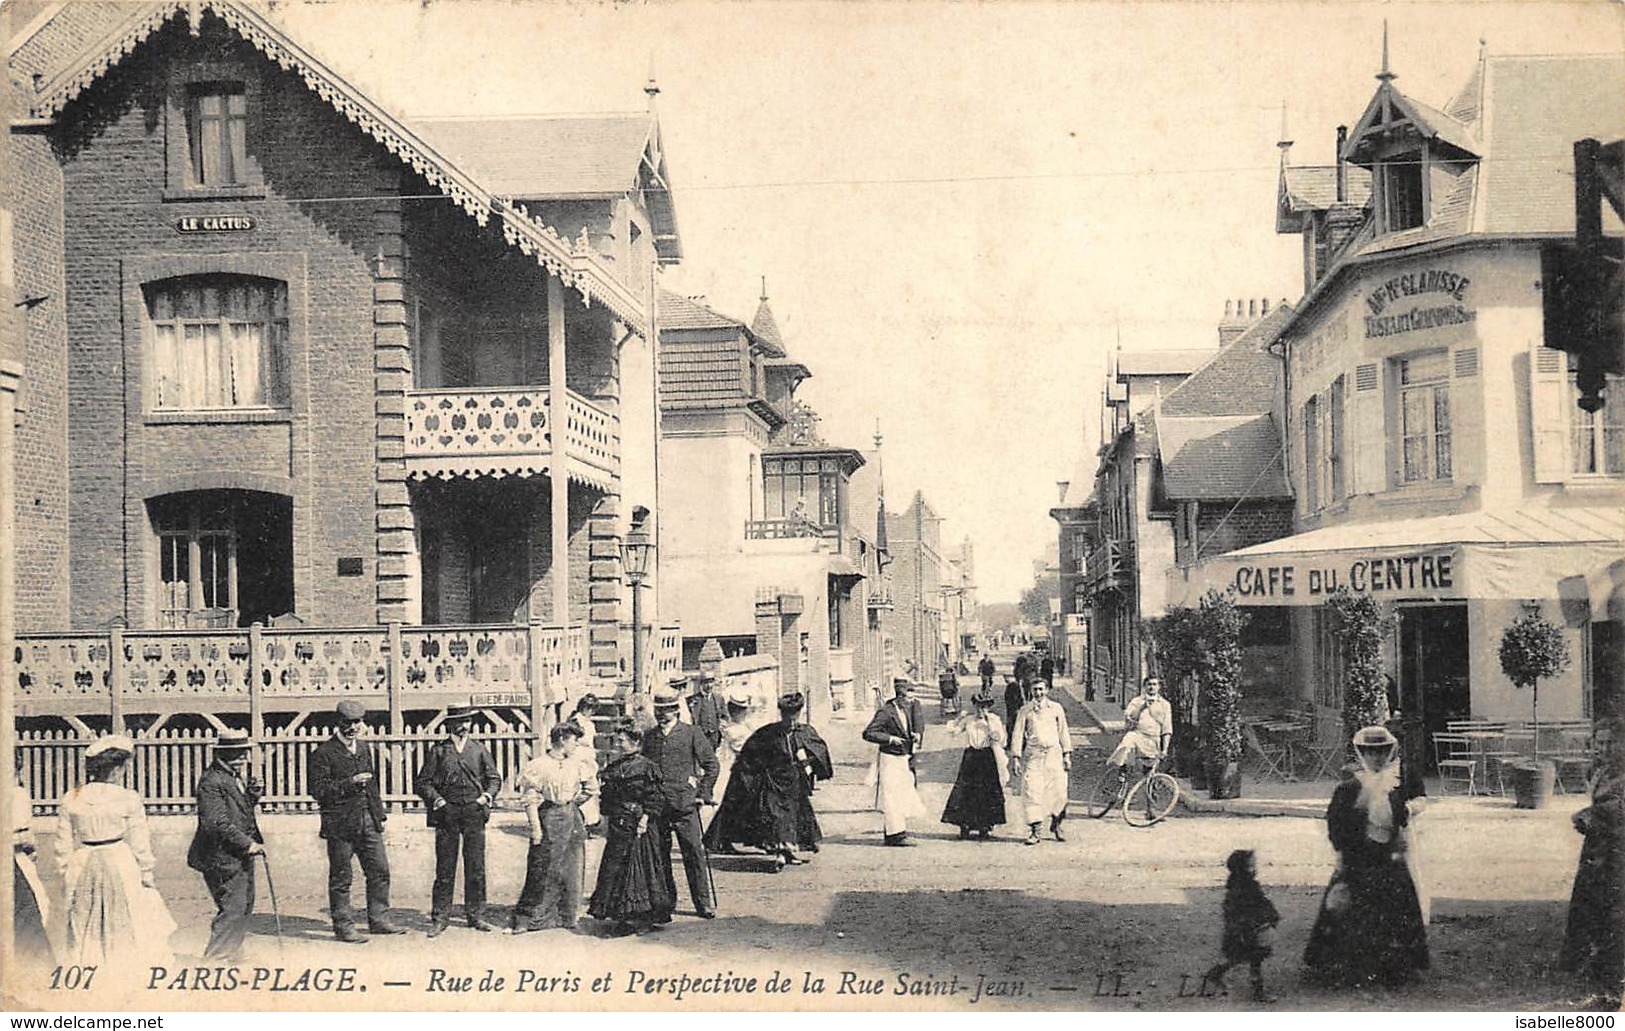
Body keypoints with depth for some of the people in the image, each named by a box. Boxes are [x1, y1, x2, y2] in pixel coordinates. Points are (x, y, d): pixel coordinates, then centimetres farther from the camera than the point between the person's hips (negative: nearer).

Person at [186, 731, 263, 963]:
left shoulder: (239, 775, 10)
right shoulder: (211, 782, -18)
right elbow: (217, 823, -23)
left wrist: (253, 794, 1)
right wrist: (248, 844, -22)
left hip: (242, 854, 10)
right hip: (223, 857, -10)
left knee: (245, 906, 17)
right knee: (232, 909, -8)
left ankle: (231, 952, 31)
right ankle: (215, 957, 4)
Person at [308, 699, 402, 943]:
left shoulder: (364, 751, 16)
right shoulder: (322, 754, -6)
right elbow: (318, 790, -12)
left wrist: (379, 814, 17)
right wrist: (350, 783, -19)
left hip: (368, 822, 6)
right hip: (340, 824, -6)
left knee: (380, 870, 6)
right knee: (341, 877, 1)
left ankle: (379, 920, 16)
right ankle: (343, 926, 10)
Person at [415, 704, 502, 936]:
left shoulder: (478, 750, 11)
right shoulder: (438, 751, 4)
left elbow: (494, 778, 16)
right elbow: (423, 782, 3)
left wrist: (486, 796, -2)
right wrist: (437, 800, -11)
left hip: (474, 814, 2)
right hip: (447, 814, -2)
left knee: (476, 868, 3)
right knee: (445, 869, -1)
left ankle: (475, 915, 12)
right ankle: (440, 918, 5)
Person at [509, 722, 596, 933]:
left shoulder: (577, 763, 5)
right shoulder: (539, 765, -11)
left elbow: (591, 786, 22)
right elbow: (530, 799, -12)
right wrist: (535, 827, -17)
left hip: (572, 819, 6)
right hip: (548, 820, -6)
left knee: (572, 869, 7)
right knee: (543, 870, -4)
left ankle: (566, 916, 17)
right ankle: (525, 918, 5)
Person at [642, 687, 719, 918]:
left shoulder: (691, 733, 0)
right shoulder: (650, 736, 11)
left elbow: (711, 764, 2)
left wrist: (703, 795, -3)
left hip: (685, 804, -4)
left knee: (695, 853, -5)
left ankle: (705, 904, 1)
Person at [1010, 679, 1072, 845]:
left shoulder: (1056, 709, 8)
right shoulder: (1025, 711, 4)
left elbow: (1063, 732, 13)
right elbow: (1017, 734, 5)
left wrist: (1067, 755, 9)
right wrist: (1016, 757, -1)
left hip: (1053, 753, 1)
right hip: (1033, 755, -1)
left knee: (1058, 791, -1)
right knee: (1032, 792, -6)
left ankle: (1056, 825, 22)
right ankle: (1034, 832, -1)